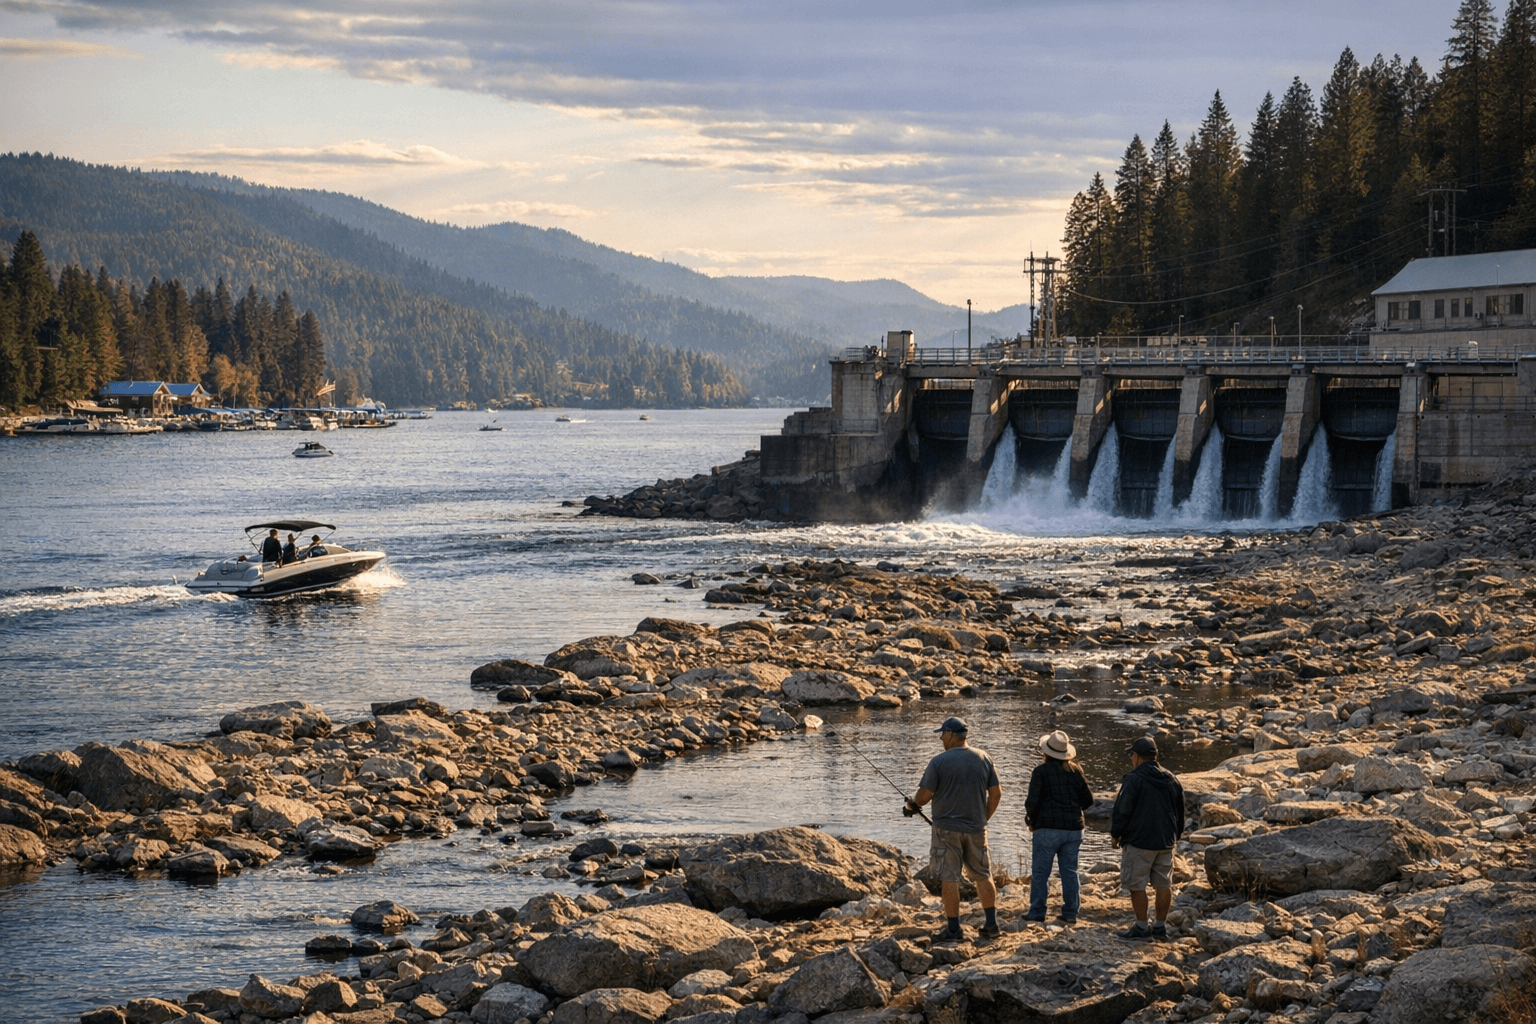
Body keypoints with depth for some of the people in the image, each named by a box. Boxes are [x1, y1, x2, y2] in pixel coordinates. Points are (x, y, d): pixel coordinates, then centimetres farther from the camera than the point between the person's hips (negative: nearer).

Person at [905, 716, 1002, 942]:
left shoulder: (939, 762, -12)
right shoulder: (983, 758, 2)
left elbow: (924, 795, -11)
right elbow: (996, 793, 6)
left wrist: (911, 806, 10)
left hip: (947, 828, -4)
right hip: (976, 828, 4)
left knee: (948, 878, 2)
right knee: (983, 875, 14)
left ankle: (953, 929, 2)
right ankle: (992, 925, 14)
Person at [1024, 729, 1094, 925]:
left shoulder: (1041, 771, -8)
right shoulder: (1075, 770, 4)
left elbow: (1032, 801, -13)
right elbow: (1088, 800, 6)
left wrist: (1030, 819, 5)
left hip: (1047, 828, -4)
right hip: (1073, 829, 4)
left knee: (1040, 871, 4)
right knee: (1070, 871, 10)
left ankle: (1037, 912, 4)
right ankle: (1070, 913, 10)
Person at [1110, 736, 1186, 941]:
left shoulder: (1134, 780, -13)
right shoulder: (1171, 780, 9)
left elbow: (1122, 810, -12)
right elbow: (1180, 811, 17)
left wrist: (1115, 834, 2)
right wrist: (1175, 835, 26)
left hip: (1139, 841, -7)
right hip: (1166, 842, 7)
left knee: (1137, 885, 0)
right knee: (1163, 884, 10)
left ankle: (1141, 927, 0)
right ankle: (1161, 926, 14)